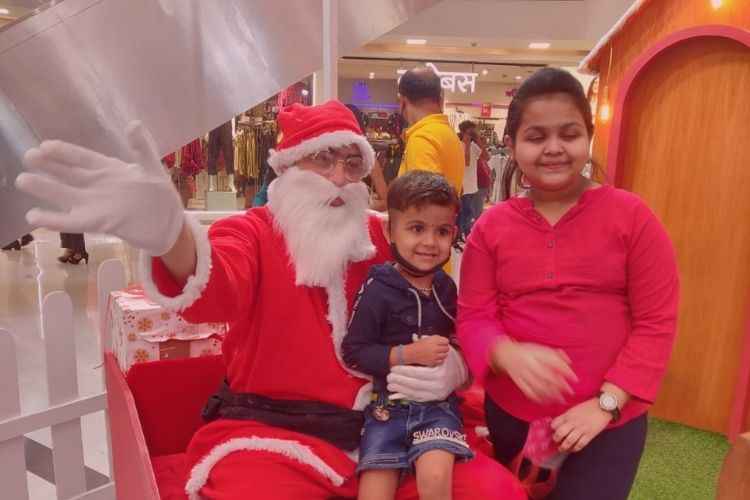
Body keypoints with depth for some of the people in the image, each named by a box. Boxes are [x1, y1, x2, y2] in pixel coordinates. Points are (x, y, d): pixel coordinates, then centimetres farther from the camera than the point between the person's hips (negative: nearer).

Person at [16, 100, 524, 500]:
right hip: (271, 434, -2)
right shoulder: (252, 231, -1)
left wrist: (450, 367, -14)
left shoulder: (388, 239, 7)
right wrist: (171, 235, -49)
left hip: (385, 426, 3)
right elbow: (217, 288, -25)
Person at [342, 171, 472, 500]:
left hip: (437, 402, 2)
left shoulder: (446, 287, 4)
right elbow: (353, 352, -13)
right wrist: (409, 354, -19)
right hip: (388, 403, -2)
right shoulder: (378, 289, -11)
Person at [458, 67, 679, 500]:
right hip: (511, 413, 3)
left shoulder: (631, 215, -8)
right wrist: (509, 355, -25)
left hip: (610, 419, -2)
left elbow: (657, 321, -7)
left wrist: (605, 403, -13)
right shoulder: (491, 227, -2)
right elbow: (473, 317, -4)